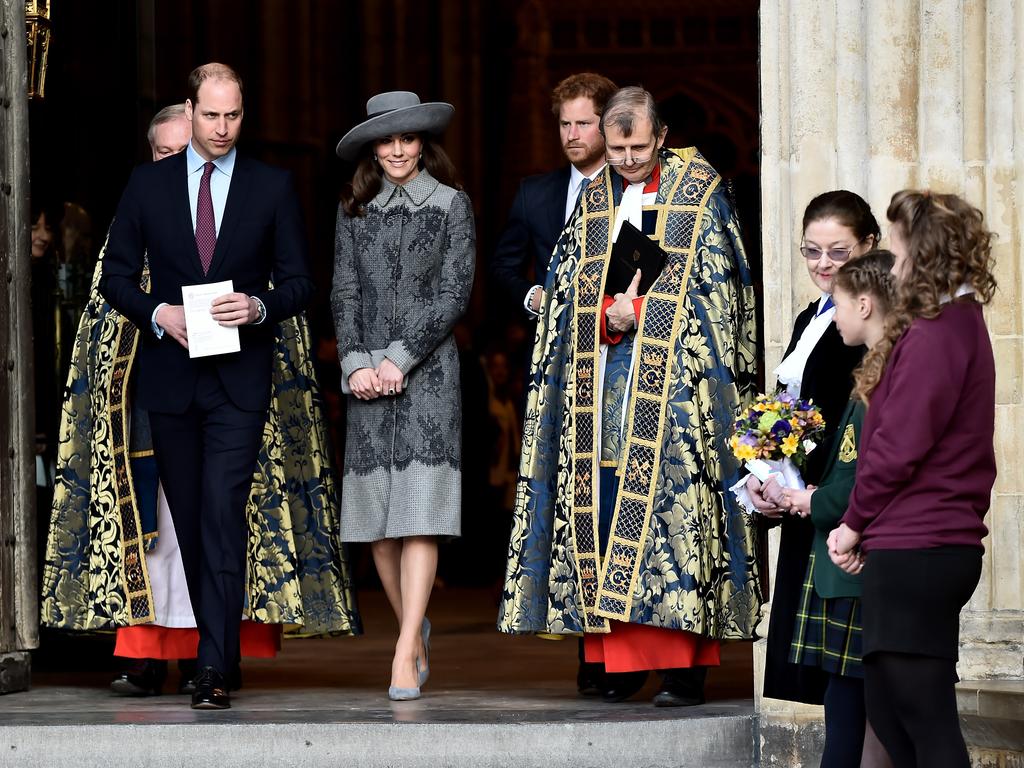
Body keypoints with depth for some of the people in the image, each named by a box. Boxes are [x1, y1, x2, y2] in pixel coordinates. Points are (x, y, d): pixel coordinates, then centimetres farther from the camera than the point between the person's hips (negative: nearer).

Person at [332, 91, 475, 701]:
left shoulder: (451, 204, 3)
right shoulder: (355, 211, 12)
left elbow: (455, 294, -3)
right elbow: (344, 293, 9)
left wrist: (400, 357, -10)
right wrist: (356, 363, -5)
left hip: (427, 369, -3)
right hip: (370, 373, 3)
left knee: (419, 512, -12)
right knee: (377, 515, 3)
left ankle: (405, 654, -16)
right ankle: (416, 628, 21)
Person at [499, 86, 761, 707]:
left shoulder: (700, 194, 4)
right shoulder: (594, 200, 16)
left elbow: (715, 288, -1)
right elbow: (567, 291, 13)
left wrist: (640, 312, -8)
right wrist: (610, 317, -6)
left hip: (674, 377, -4)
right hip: (604, 377, 4)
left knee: (671, 506, -11)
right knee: (606, 510, -2)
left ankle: (685, 664, -11)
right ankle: (623, 660, 1)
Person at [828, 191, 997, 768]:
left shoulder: (933, 337, -17)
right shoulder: (963, 326, 15)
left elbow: (899, 445, -19)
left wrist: (855, 523, -5)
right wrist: (864, 525, 9)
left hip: (915, 552, -10)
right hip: (947, 542, 10)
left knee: (926, 719, -6)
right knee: (889, 708, 16)